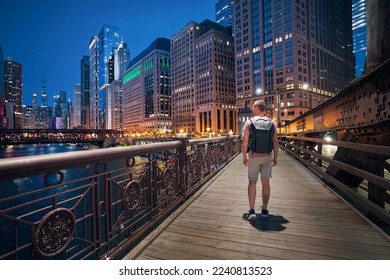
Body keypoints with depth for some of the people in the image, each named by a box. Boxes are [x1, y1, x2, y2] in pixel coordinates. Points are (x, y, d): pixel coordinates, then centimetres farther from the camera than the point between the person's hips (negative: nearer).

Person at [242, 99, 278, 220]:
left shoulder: (249, 122, -6)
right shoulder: (271, 123, 2)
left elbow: (245, 141, -10)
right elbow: (275, 142, 2)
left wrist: (244, 156, 1)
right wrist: (275, 157, 12)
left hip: (254, 157, -2)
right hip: (267, 156, 3)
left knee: (252, 182, 7)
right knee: (265, 183, 11)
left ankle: (252, 210, 0)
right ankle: (264, 210, 22)